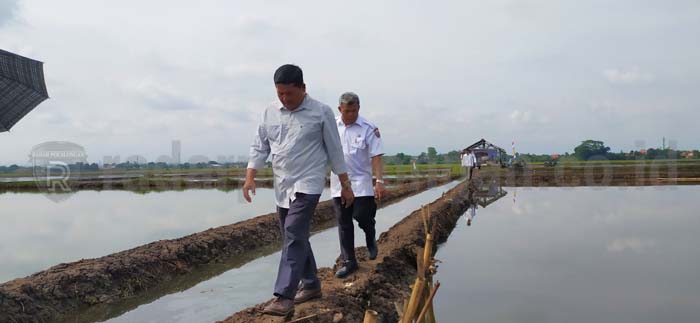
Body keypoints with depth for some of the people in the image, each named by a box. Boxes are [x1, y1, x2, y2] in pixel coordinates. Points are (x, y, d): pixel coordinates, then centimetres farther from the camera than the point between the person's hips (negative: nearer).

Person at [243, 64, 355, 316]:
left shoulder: (321, 112, -6)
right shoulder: (270, 112, 6)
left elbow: (335, 151, -2)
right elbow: (259, 147, 10)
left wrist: (346, 186, 1)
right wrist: (250, 177, -4)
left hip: (307, 185, -6)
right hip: (282, 187, 6)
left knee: (294, 237, -16)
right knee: (296, 238, 13)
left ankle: (284, 296, -16)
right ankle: (311, 284, 28)